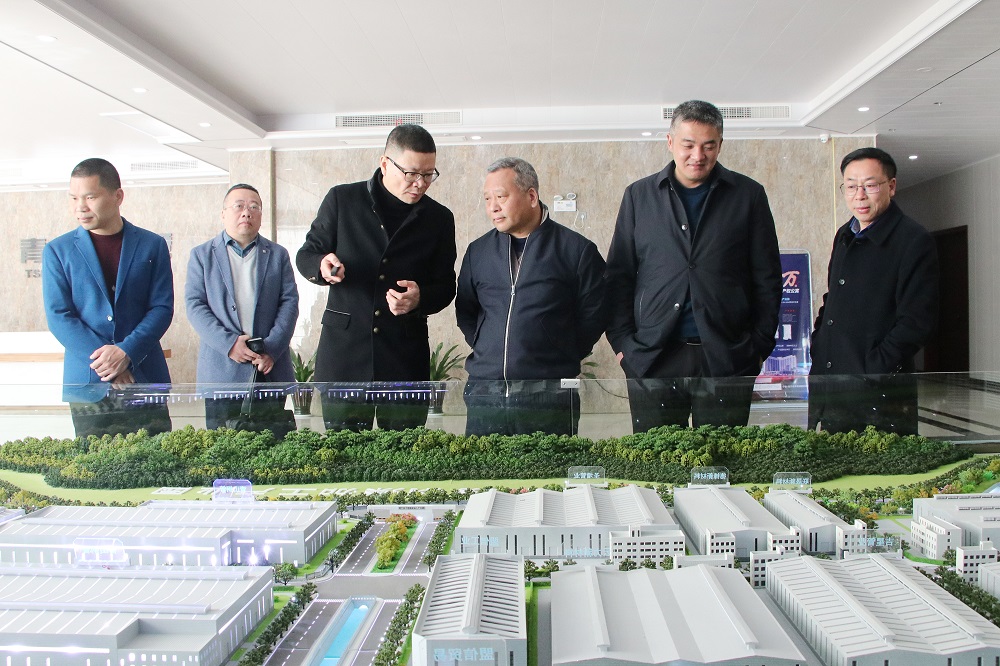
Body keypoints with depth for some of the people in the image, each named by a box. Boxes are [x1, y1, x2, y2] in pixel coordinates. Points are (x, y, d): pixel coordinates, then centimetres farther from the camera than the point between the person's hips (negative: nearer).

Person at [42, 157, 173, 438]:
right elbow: (58, 317, 0)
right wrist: (105, 361, -12)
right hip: (87, 384, 0)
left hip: (146, 378, 0)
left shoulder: (152, 246, 6)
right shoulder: (57, 251, 6)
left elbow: (162, 308, 1)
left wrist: (126, 352, -14)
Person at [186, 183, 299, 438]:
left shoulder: (278, 255, 15)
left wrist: (272, 348, -9)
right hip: (221, 373, -1)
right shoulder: (202, 255, 12)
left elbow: (290, 302, 5)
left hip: (271, 370, 1)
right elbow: (195, 305, 2)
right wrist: (228, 343, -12)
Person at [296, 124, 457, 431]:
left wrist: (420, 299, -12)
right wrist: (322, 265, -14)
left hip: (406, 356, 1)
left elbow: (446, 286, 10)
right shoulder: (342, 199, 4)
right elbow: (305, 255, 10)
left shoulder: (439, 218, 7)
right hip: (344, 349, 0)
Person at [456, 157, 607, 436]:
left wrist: (559, 359, 2)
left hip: (549, 395, -3)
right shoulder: (478, 251, 13)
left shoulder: (576, 249, 0)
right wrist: (486, 350, 10)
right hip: (484, 393, 4)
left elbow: (593, 315, 4)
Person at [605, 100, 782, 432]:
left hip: (726, 359, 0)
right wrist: (622, 340, 0)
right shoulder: (639, 195, 9)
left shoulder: (748, 195, 8)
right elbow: (618, 275, 9)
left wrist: (760, 345, 1)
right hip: (652, 359, 1)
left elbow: (767, 279, 9)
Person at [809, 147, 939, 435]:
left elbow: (917, 322, -15)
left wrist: (872, 369, -18)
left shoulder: (915, 241, -9)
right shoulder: (845, 236, 14)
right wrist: (817, 352, 11)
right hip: (831, 388, 7)